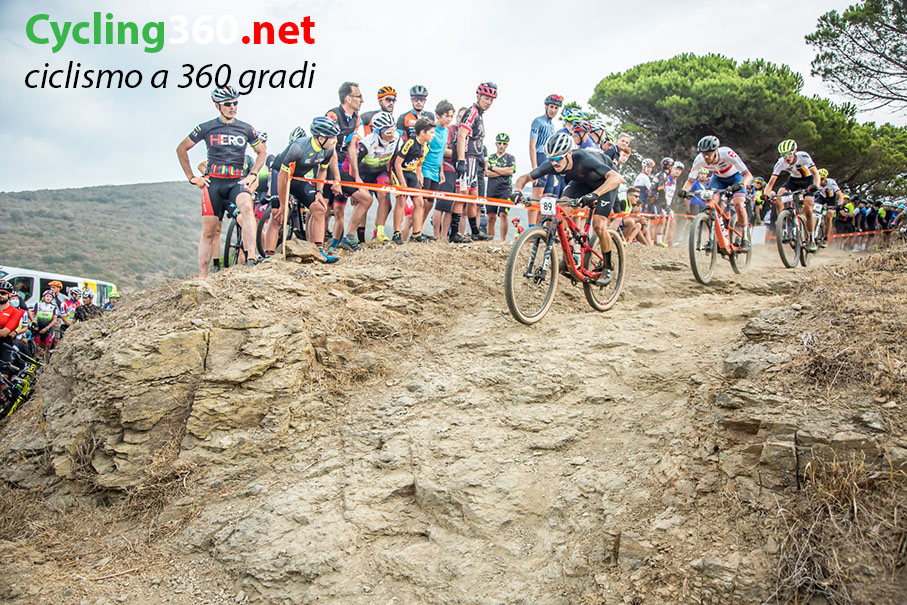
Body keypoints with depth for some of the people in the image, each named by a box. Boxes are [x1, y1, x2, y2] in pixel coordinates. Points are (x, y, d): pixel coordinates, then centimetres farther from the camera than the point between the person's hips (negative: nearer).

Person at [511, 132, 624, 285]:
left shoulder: (583, 159, -41)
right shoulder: (551, 165, -26)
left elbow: (617, 177, -52)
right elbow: (525, 177, -15)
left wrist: (594, 194, -67)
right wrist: (517, 190, -38)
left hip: (605, 182, -5)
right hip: (581, 181, 5)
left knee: (598, 225, -20)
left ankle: (608, 267, 2)